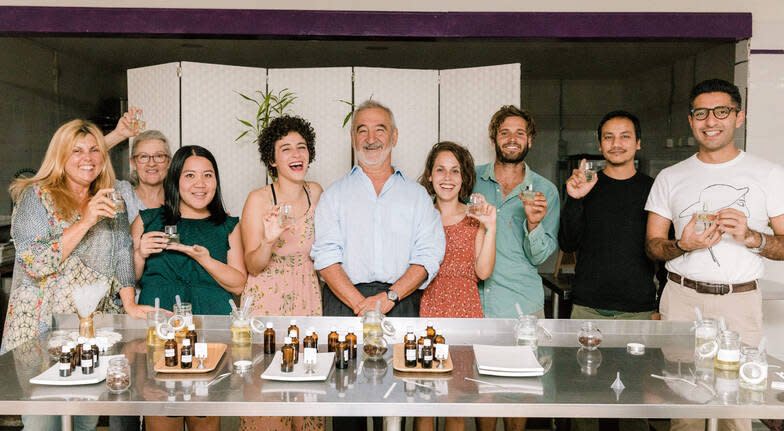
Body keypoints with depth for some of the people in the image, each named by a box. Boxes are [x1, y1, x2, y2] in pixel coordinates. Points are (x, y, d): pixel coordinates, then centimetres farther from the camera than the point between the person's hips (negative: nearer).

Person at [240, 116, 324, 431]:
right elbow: (252, 266, -11)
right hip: (267, 301, -4)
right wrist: (268, 240, -28)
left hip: (307, 298, 4)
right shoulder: (258, 199, -9)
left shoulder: (316, 193, 4)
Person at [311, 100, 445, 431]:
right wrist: (360, 304, -13)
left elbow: (428, 255, 3)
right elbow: (325, 256, 0)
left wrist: (389, 297, -11)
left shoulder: (416, 195, 13)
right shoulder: (335, 194, 11)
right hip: (345, 305, 0)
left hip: (401, 307, 1)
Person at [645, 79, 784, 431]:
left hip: (740, 300, -1)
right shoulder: (670, 177, 7)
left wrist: (750, 237, -17)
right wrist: (683, 246, -14)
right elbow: (652, 246, 7)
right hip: (682, 299, 1)